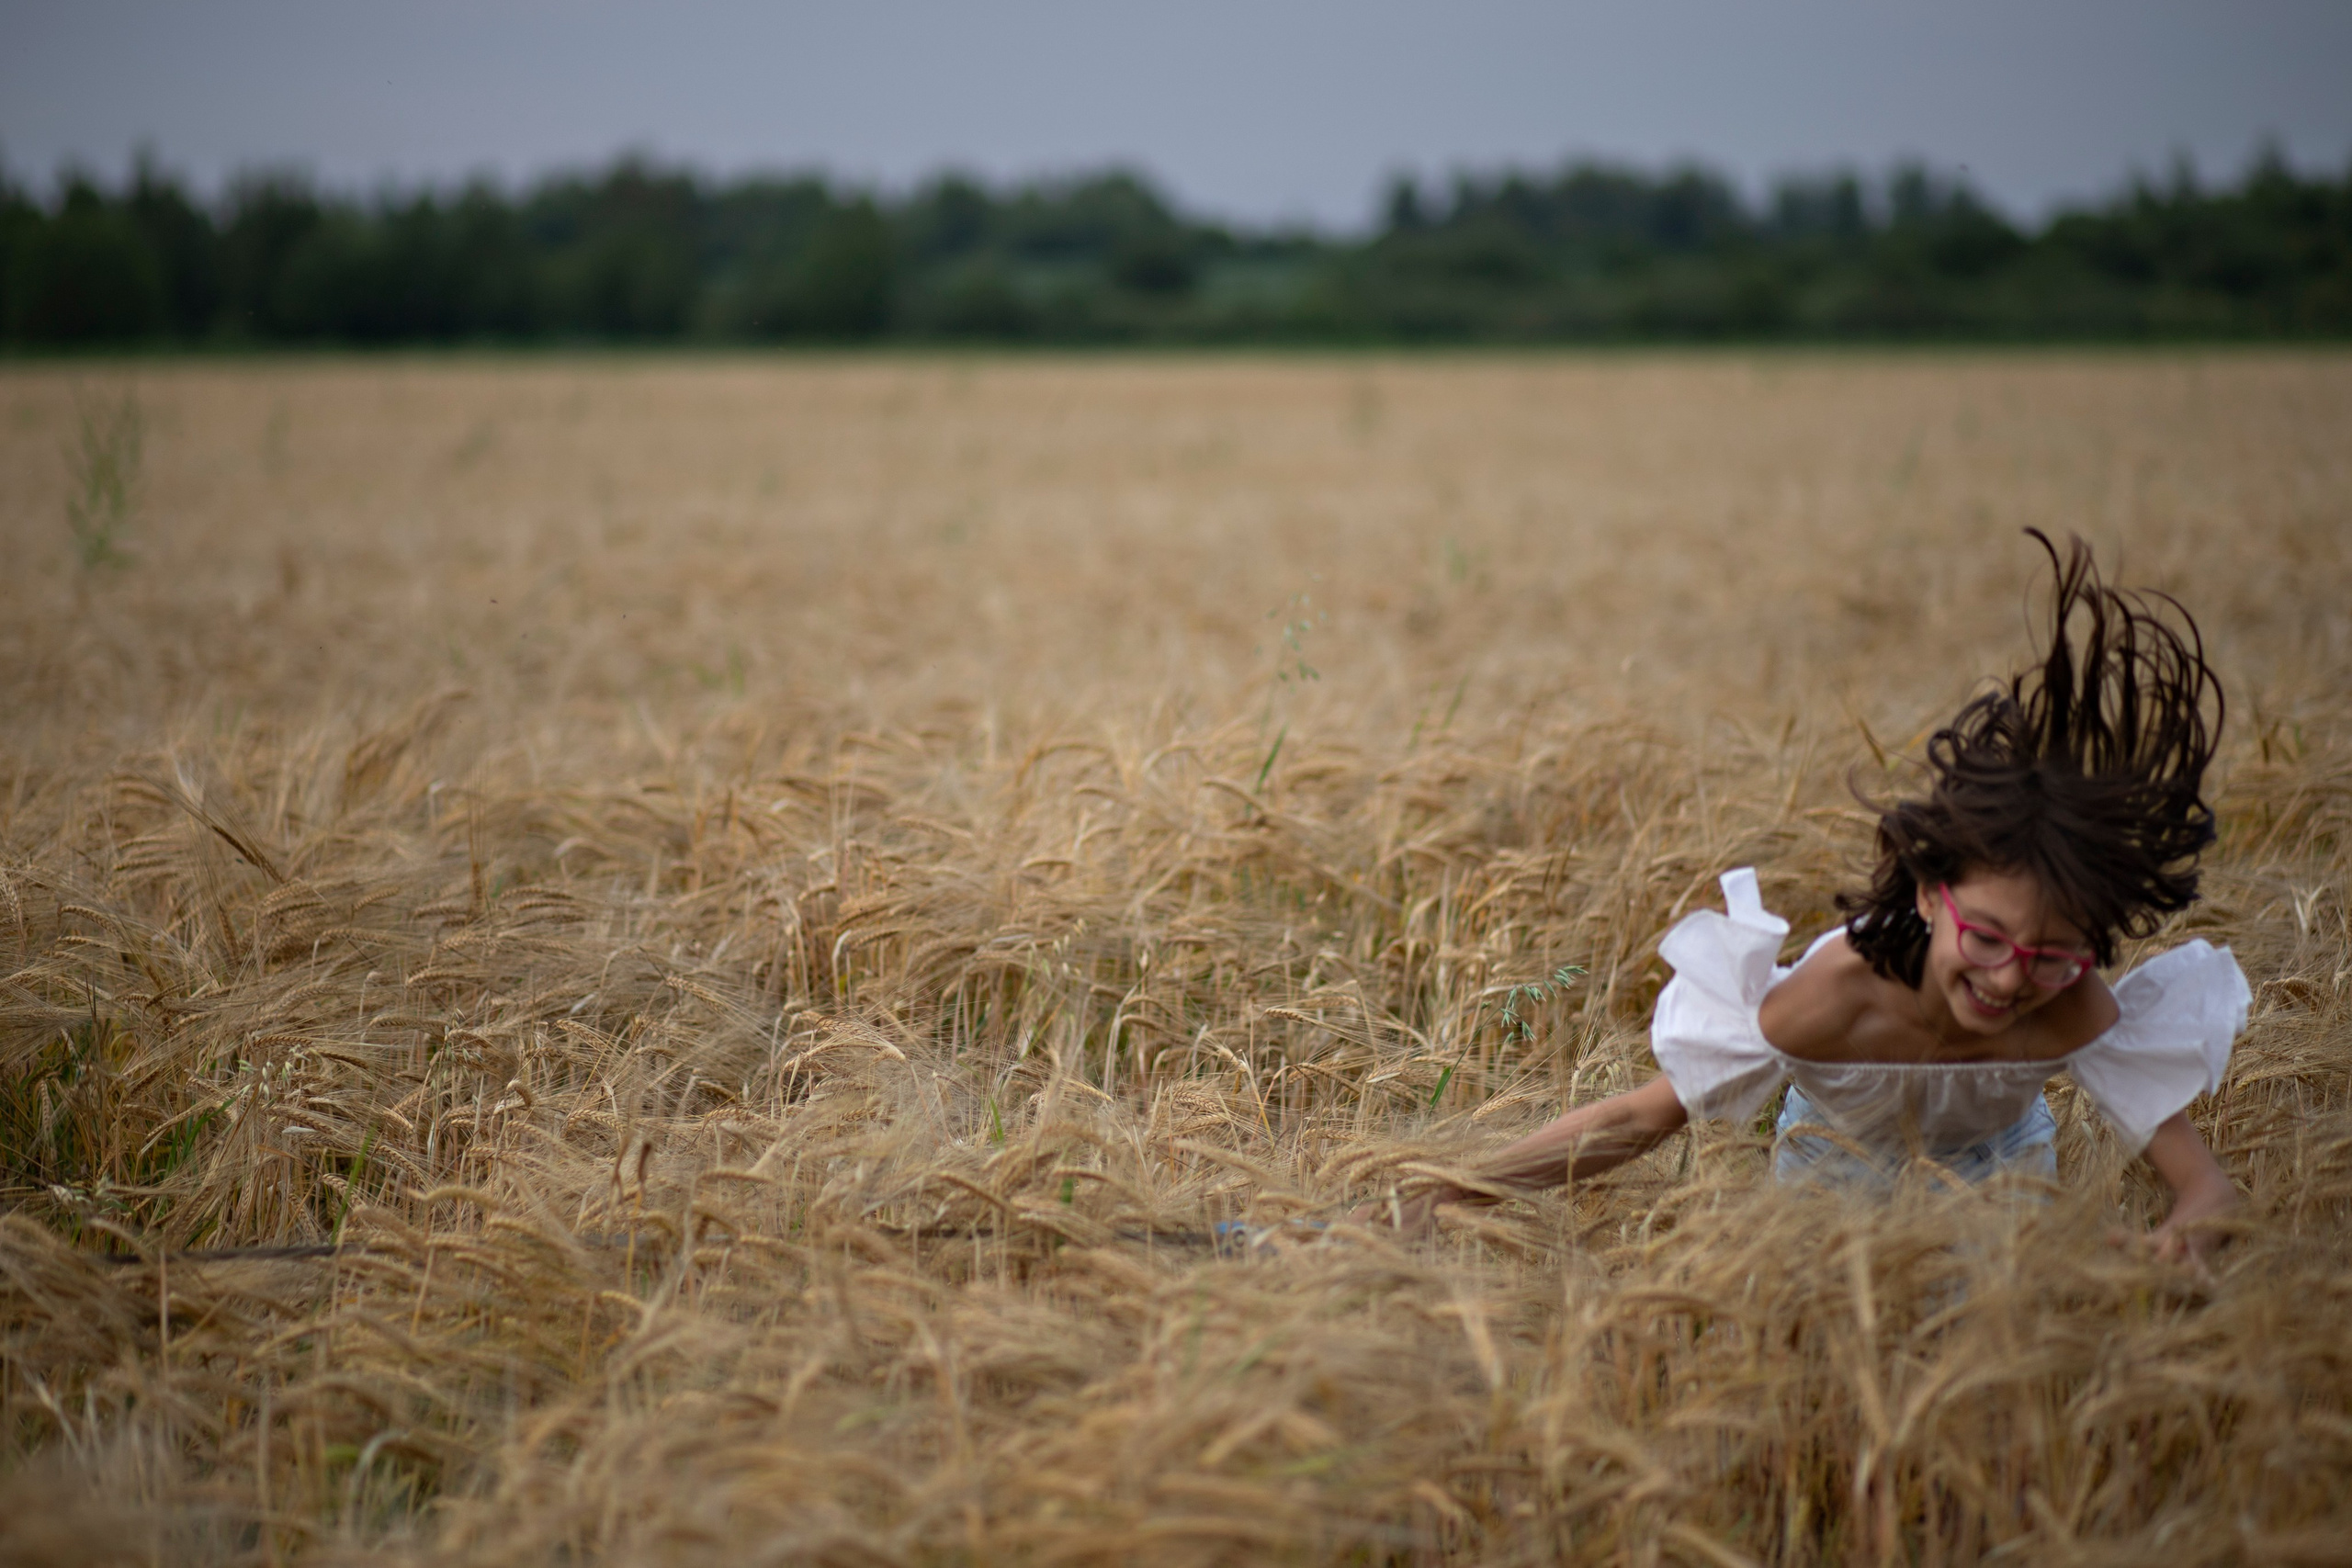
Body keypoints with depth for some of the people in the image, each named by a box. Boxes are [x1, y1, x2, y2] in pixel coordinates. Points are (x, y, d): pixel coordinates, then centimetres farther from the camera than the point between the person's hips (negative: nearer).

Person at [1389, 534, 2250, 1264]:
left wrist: (2187, 1231, -66)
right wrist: (1446, 1195, -43)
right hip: (1834, 1169, 0)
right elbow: (1639, 1116, -36)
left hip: (1994, 1174, 0)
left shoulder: (2076, 1015, -40)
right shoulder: (1838, 995, -44)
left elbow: (2206, 1182, -39)